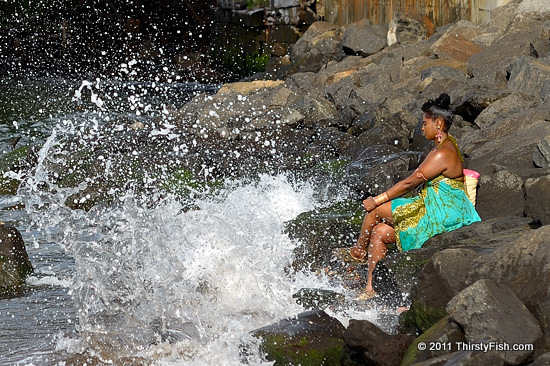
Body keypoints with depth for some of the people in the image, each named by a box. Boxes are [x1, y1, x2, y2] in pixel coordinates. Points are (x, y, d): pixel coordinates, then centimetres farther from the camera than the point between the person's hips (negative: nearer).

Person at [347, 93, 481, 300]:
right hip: (435, 212, 10)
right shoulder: (444, 147, 14)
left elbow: (410, 183, -18)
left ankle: (358, 251, 20)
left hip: (438, 216, -10)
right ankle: (371, 289, 5)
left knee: (375, 209, -6)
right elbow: (418, 180, 18)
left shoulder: (443, 154, -20)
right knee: (379, 232, 5)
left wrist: (379, 200, -10)